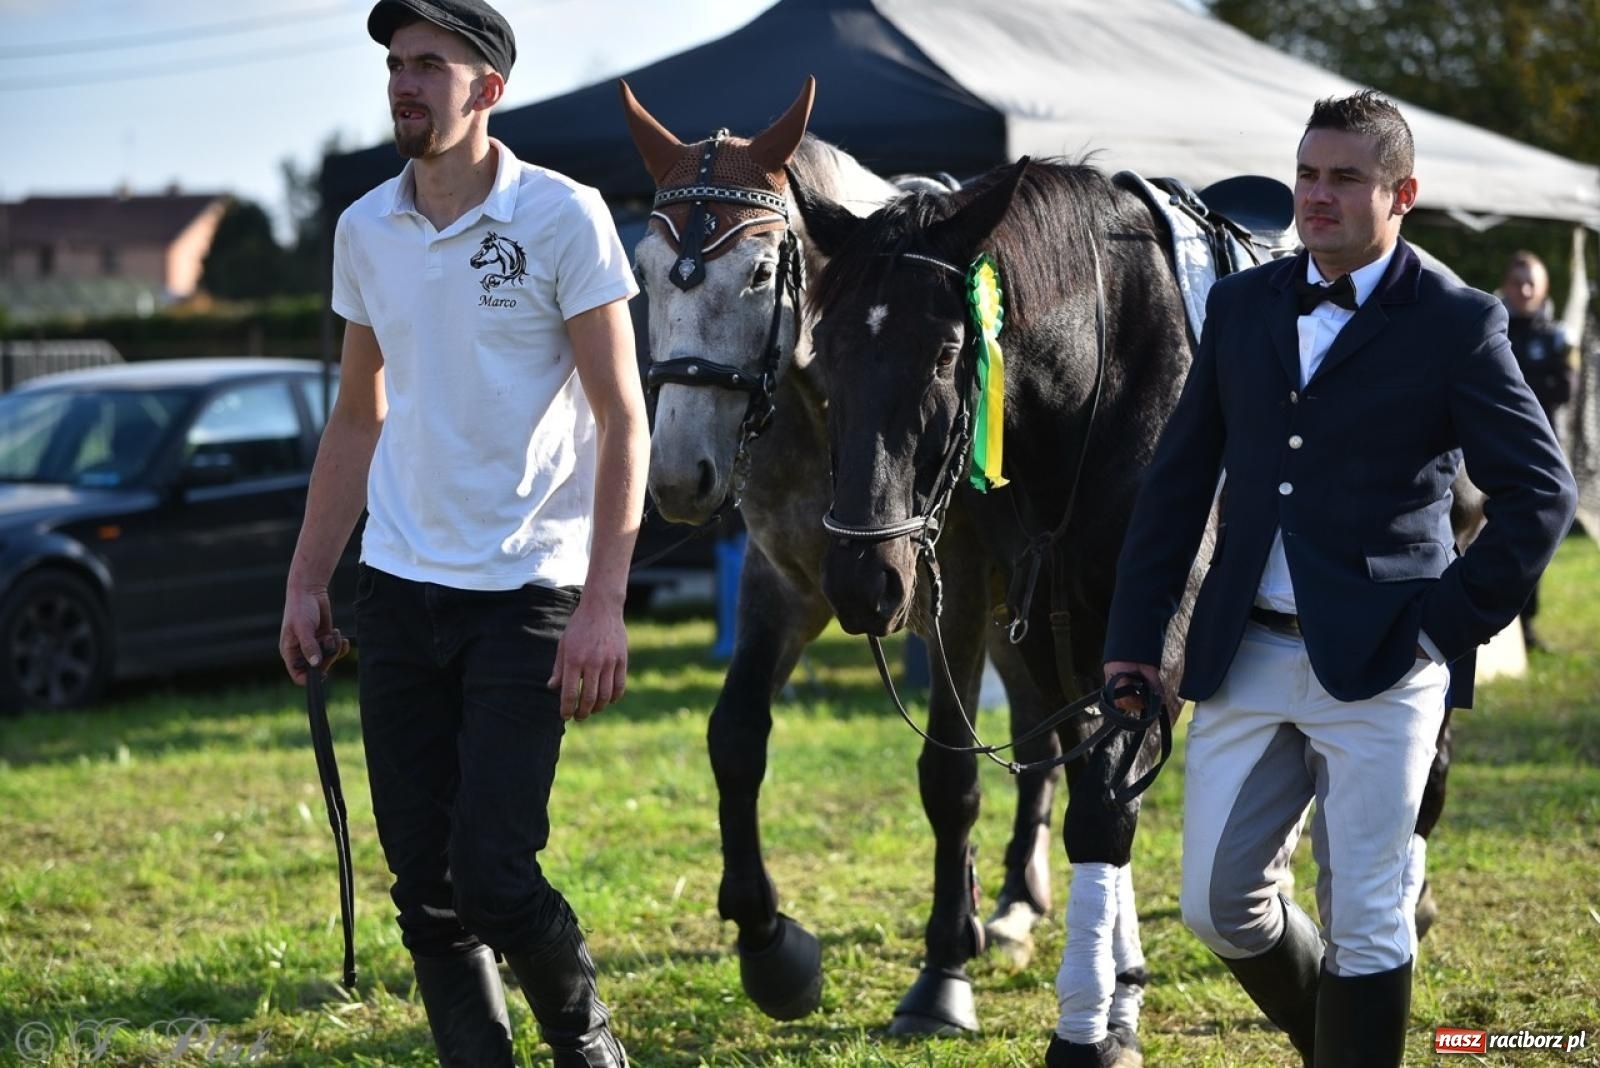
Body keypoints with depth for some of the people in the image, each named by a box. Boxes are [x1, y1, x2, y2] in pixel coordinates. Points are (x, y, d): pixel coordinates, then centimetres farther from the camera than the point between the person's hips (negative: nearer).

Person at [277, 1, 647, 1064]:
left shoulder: (563, 217, -8)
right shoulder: (366, 231, 8)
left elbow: (623, 419, -9)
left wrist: (604, 603, -17)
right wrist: (306, 583, 14)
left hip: (526, 594, -5)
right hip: (398, 588, 5)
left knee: (492, 875, -9)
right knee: (424, 886, 5)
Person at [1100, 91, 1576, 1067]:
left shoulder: (1457, 325, -5)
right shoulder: (1243, 305, 9)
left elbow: (1541, 491, -6)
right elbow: (1179, 480, 12)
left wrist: (1453, 621, -10)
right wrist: (1134, 637, 9)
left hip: (1375, 664, -5)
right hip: (1244, 657, 5)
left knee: (1363, 922, 0)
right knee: (1219, 903, 7)